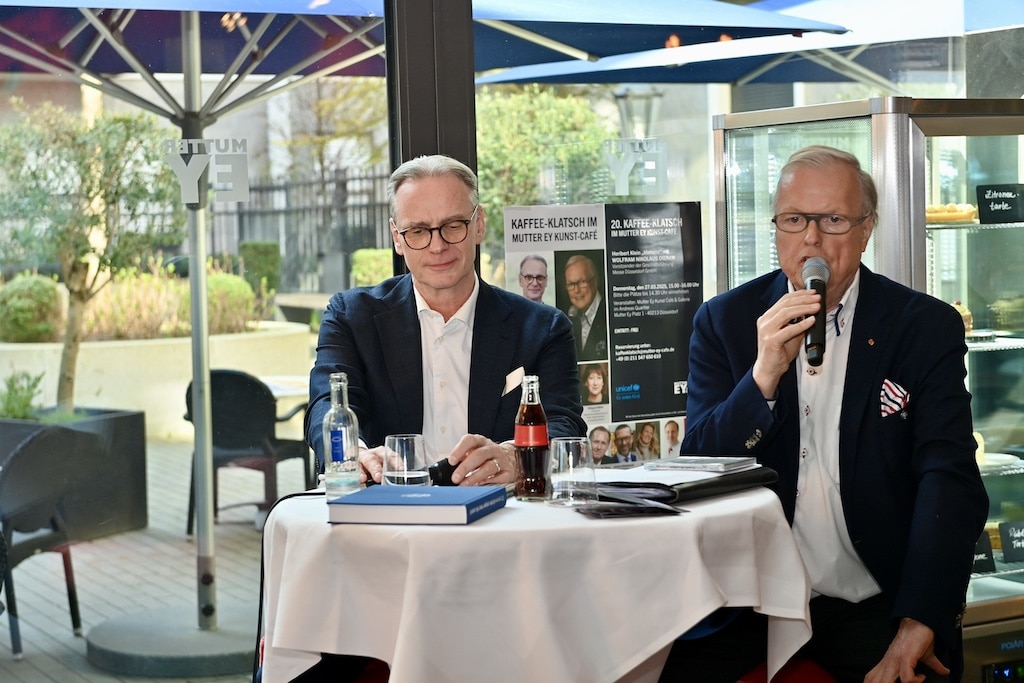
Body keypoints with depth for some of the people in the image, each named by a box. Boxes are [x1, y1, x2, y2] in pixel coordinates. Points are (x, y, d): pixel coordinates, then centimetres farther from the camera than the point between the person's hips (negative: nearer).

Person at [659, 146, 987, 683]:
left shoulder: (927, 327, 0)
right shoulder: (723, 321, 5)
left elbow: (950, 482, -9)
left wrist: (916, 628, -22)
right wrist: (764, 375, -18)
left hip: (876, 605, 0)